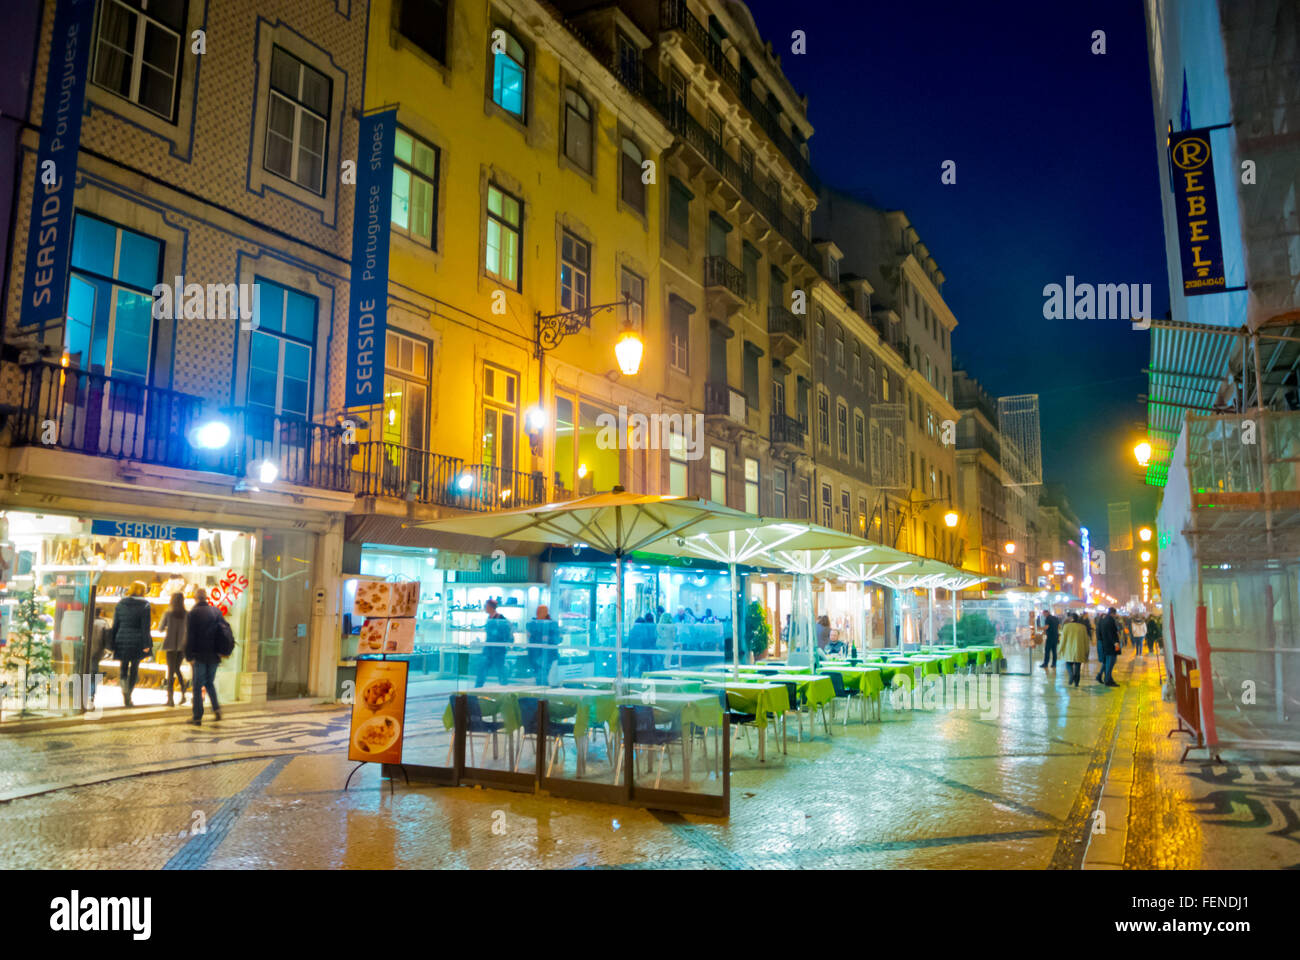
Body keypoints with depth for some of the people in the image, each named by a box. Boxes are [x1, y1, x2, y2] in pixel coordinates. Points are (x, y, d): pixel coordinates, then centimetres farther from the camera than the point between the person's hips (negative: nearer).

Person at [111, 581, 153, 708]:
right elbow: (145, 627, -9)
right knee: (134, 669, 9)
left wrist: (113, 644, 12)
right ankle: (128, 697, 9)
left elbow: (115, 625, 7)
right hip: (137, 641, -2)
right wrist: (146, 644, -7)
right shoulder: (144, 605, -6)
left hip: (122, 640, 2)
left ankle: (124, 690, -14)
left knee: (123, 668, 12)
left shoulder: (120, 604, 5)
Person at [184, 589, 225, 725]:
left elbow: (189, 637, -12)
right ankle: (216, 708, 8)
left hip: (199, 656, -5)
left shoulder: (193, 614, -9)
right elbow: (222, 632, 10)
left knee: (197, 686, 3)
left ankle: (197, 717, 5)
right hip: (214, 656, 5)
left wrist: (189, 656, -9)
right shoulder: (217, 611, 6)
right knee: (210, 683, 20)